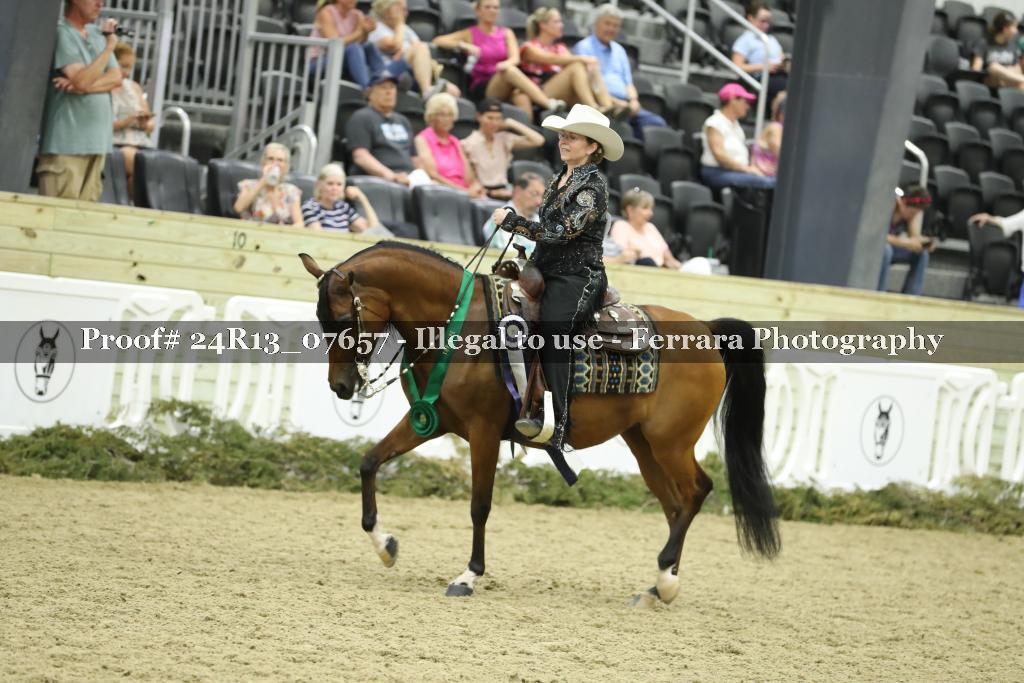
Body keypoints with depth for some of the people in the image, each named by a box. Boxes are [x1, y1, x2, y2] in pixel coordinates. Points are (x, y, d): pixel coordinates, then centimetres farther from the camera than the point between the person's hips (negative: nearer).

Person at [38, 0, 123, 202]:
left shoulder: (98, 34, 15)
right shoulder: (62, 34, -8)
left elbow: (116, 78, 7)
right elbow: (82, 80, -17)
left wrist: (84, 86, -11)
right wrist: (110, 46, -12)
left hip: (96, 140, 7)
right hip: (66, 141, -7)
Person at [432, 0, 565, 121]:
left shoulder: (506, 34, 18)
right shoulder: (469, 34, 12)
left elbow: (515, 58, 0)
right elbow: (438, 41, 1)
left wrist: (506, 63, -25)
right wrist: (464, 45, -15)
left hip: (507, 88, 2)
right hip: (481, 88, -2)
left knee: (522, 98, -36)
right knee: (510, 71, -34)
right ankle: (549, 104, -48)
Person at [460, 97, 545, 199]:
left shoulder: (504, 139, 11)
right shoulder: (468, 145, -2)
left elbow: (538, 140, 3)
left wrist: (513, 124, 4)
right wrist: (492, 192, -15)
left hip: (503, 191, 5)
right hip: (483, 194, -5)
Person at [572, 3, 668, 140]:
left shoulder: (619, 50, 27)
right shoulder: (584, 48, 4)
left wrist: (633, 100, 1)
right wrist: (613, 101, -15)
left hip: (625, 105, 7)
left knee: (658, 123, -18)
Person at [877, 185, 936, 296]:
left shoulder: (916, 210, -7)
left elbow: (915, 236, -10)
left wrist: (926, 242, -33)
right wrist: (905, 243, -43)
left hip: (891, 246, 7)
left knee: (922, 253, -12)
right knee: (885, 250, -38)